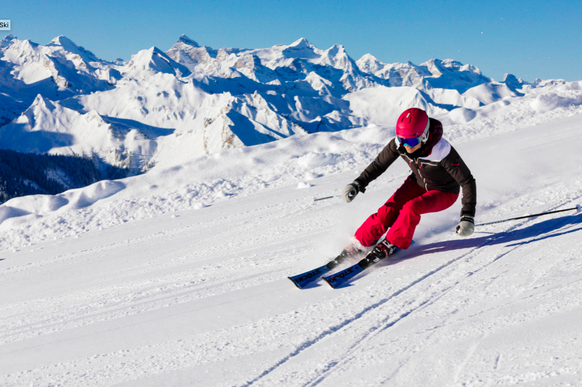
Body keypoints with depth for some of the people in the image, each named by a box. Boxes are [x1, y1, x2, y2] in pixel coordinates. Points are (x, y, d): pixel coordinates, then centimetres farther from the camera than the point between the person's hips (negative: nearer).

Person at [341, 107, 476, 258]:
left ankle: (392, 244, -8)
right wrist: (358, 184, -17)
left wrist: (468, 216, -34)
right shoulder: (399, 143, -23)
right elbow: (379, 164, -7)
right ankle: (361, 243, 2)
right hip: (418, 183, 4)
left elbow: (467, 182, -28)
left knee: (411, 208, -30)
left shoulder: (441, 151, -36)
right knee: (388, 211, -17)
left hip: (444, 193, -4)